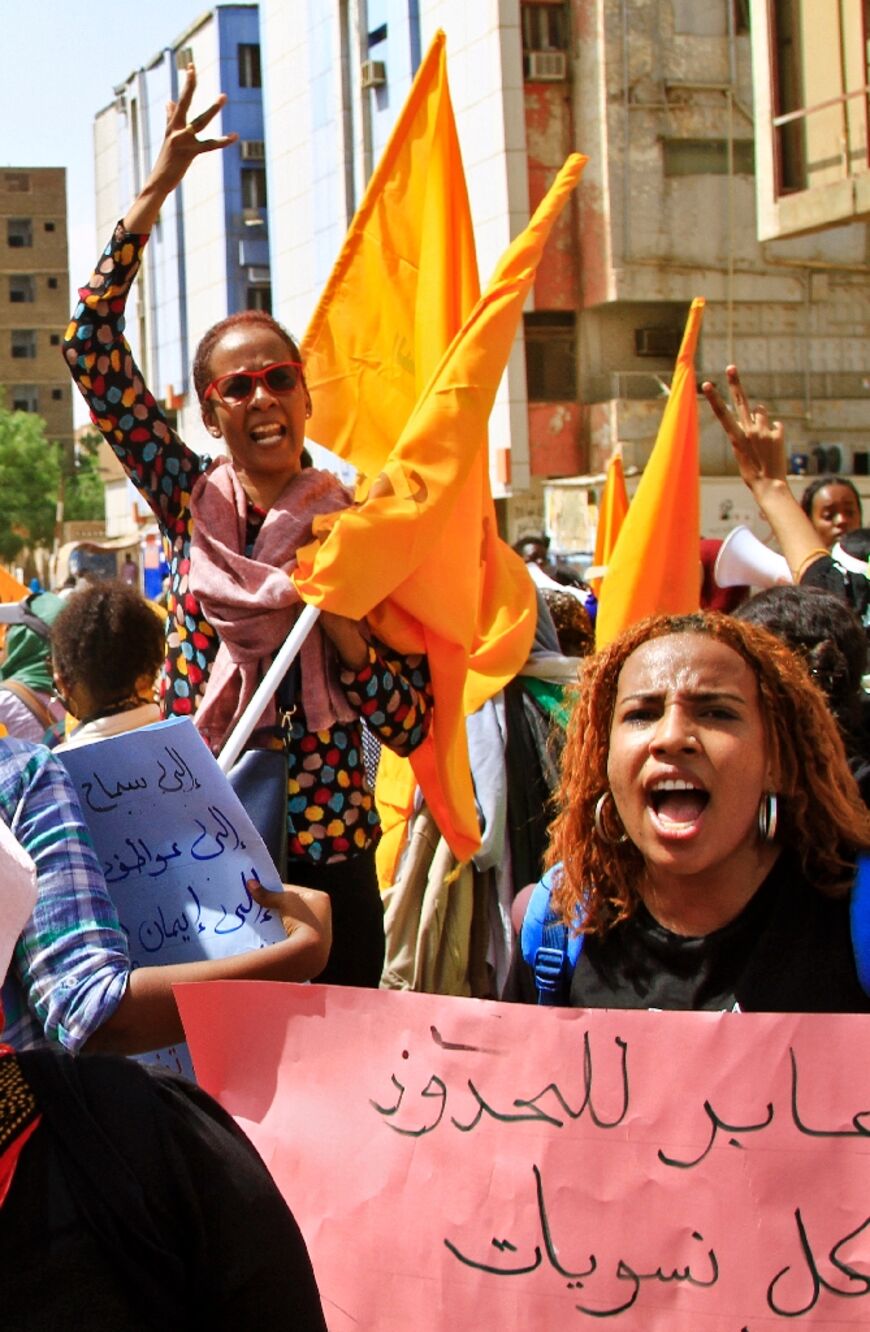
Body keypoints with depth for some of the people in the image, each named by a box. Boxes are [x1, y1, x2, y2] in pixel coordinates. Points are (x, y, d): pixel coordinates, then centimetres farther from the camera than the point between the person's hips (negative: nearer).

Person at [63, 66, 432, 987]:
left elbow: (409, 723, -5)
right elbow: (90, 345, -3)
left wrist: (332, 610, -18)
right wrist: (156, 190, -5)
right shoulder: (190, 499, 3)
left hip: (324, 870, -1)